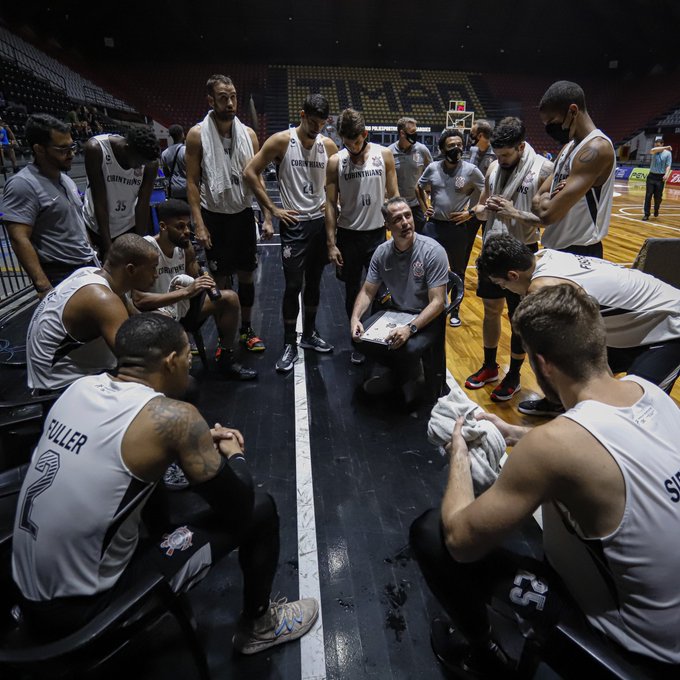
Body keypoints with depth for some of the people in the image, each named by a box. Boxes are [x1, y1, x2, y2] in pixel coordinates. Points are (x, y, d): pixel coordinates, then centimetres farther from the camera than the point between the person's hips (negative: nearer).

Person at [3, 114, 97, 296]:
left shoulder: (65, 179, 11)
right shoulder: (23, 185, -14)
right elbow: (19, 239, -20)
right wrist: (44, 287, -26)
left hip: (89, 265, 8)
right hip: (60, 277, -8)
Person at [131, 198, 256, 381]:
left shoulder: (186, 246, -2)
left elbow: (195, 281, 11)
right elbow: (138, 300, -32)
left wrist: (204, 284, -14)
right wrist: (185, 291, -37)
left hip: (182, 309, 8)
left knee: (229, 298, 0)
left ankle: (226, 360, 11)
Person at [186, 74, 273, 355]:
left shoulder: (248, 133, 3)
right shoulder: (197, 134, -6)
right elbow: (192, 181, -7)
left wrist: (267, 217, -2)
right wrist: (199, 225, -14)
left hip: (243, 214, 3)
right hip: (214, 216, -3)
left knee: (247, 274, 9)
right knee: (220, 279, 5)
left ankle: (246, 330, 25)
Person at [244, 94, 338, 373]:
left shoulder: (328, 145, 5)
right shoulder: (281, 141, -6)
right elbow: (251, 172, -8)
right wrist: (273, 208, -10)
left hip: (321, 222, 4)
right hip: (294, 223, -4)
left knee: (314, 282, 12)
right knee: (293, 285, -5)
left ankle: (309, 335, 27)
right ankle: (289, 344, 8)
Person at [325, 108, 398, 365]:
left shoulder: (384, 155, -1)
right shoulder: (336, 161, -3)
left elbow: (393, 196, 4)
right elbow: (331, 204, -2)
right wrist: (331, 243, -7)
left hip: (377, 233, 0)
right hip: (348, 235, 0)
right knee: (352, 292, 10)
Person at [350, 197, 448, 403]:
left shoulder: (433, 251, -20)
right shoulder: (382, 252, -5)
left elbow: (437, 302, -22)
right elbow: (367, 291, 2)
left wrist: (410, 328, -36)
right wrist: (355, 318, -17)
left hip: (427, 318, -5)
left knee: (407, 350, -33)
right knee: (361, 338, -18)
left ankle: (407, 377, 5)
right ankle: (396, 370, 9)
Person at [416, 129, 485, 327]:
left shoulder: (470, 170, -7)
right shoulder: (432, 168, -1)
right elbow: (420, 188, 17)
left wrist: (471, 212, -8)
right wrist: (424, 207, 7)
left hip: (458, 227, -1)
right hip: (434, 226, 1)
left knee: (457, 271, 11)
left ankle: (455, 310, 27)